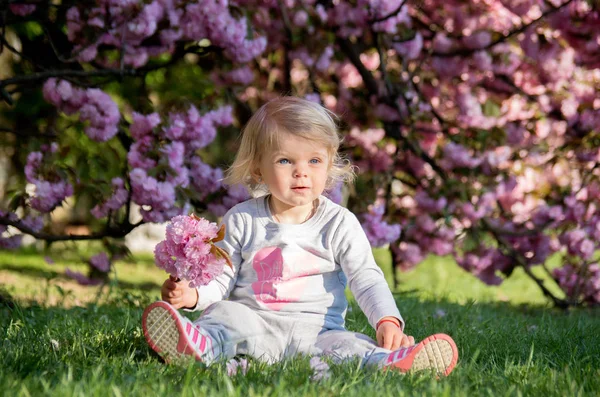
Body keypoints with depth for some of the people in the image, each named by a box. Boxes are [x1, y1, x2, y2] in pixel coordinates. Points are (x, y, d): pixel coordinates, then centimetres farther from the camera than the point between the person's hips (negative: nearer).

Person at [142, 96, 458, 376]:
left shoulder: (339, 223, 3)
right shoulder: (242, 220, 5)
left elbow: (367, 279, -2)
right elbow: (222, 277, 8)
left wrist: (387, 321, -20)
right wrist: (192, 294, -14)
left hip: (315, 331, -1)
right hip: (254, 323, 1)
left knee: (347, 344, -29)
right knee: (224, 313, -27)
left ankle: (391, 361, -56)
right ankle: (202, 344, -57)